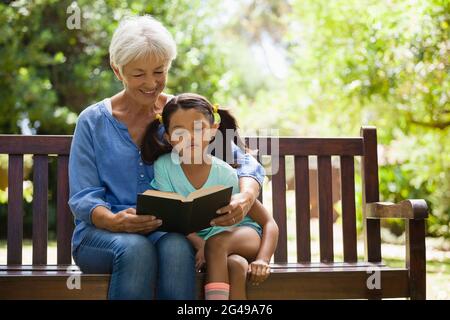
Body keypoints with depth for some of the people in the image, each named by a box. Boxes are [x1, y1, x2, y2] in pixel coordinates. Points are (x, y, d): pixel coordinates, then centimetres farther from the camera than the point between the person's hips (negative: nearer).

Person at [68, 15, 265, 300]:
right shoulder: (93, 121, 6)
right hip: (100, 235, -1)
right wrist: (114, 221, -24)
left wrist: (245, 198, -23)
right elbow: (82, 199, -1)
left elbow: (247, 164, 2)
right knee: (136, 249, -36)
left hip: (169, 231, 1)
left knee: (176, 248, -36)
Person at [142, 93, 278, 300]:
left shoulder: (226, 175, -15)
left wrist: (262, 260, -29)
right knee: (235, 265, -32)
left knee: (216, 243, -34)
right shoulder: (164, 166, -12)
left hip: (243, 233, 0)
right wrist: (198, 243, -29)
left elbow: (269, 223, -11)